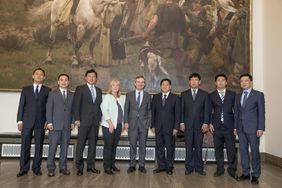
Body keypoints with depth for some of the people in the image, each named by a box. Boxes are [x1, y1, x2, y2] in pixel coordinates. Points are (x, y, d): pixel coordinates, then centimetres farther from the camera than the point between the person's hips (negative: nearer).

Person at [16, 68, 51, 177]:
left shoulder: (47, 90, 8)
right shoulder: (26, 89, 12)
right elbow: (21, 105, 8)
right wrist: (20, 120, -1)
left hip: (40, 122, -1)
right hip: (27, 121, 1)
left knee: (39, 146, 3)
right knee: (25, 145, 3)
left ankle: (36, 168, 12)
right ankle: (24, 168, 11)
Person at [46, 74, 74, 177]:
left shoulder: (72, 95, 12)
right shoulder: (52, 93, 6)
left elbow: (73, 110, 11)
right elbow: (49, 108, 0)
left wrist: (72, 122, 2)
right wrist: (49, 122, -7)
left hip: (67, 126, 2)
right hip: (55, 125, -2)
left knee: (65, 147, 5)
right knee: (53, 147, -1)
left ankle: (63, 167, 14)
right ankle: (51, 168, 8)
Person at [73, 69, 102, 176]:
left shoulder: (99, 90, 16)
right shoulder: (80, 89, 3)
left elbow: (99, 106, 15)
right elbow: (76, 105, -3)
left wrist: (100, 119, 6)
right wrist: (77, 119, -10)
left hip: (95, 122, 4)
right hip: (84, 121, -4)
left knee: (93, 144, 7)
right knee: (81, 144, -2)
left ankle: (91, 166, 16)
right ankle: (79, 167, 7)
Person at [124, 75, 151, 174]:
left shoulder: (147, 96, 7)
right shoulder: (129, 95, 6)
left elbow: (149, 110, 7)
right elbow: (126, 109, 5)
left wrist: (149, 123, -2)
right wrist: (126, 122, -2)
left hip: (143, 124, 0)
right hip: (132, 123, 0)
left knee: (142, 145, 5)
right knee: (132, 145, 5)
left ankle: (141, 165, 15)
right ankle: (132, 165, 15)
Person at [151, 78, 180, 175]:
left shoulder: (175, 98, 1)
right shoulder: (156, 97, 10)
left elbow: (177, 113, -2)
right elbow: (153, 112, 9)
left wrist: (176, 127, -8)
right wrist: (153, 125, 3)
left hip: (170, 127, -3)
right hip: (158, 127, 3)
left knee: (170, 148, 4)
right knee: (159, 148, 8)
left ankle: (169, 167, 17)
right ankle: (161, 166, 19)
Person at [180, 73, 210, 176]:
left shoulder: (204, 94, 6)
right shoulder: (184, 94, 8)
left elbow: (206, 110, 3)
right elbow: (182, 109, 6)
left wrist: (206, 123, -5)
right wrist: (181, 122, -2)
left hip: (200, 125, 0)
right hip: (187, 124, 0)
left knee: (198, 147, 4)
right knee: (189, 147, 3)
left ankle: (199, 167, 14)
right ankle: (189, 167, 12)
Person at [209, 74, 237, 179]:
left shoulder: (232, 94, 7)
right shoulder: (211, 96, 8)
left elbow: (235, 110, 6)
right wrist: (210, 123, -1)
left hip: (229, 126, -1)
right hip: (217, 126, 1)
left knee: (231, 149, 1)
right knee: (218, 149, 7)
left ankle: (232, 170, 13)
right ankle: (220, 169, 18)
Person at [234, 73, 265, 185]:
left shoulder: (258, 95, 0)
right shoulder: (238, 96, 14)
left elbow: (261, 112, -4)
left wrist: (261, 128, -11)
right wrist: (235, 127, 8)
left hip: (253, 128, -4)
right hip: (241, 129, 4)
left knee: (254, 152, 1)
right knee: (243, 151, 7)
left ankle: (255, 175, 11)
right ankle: (245, 173, 17)